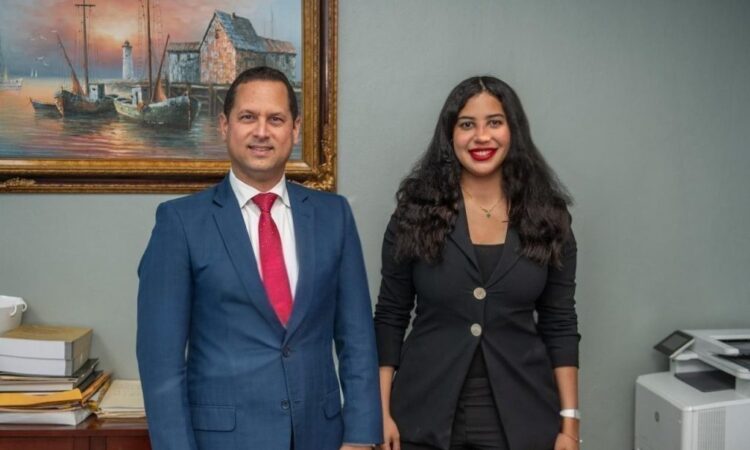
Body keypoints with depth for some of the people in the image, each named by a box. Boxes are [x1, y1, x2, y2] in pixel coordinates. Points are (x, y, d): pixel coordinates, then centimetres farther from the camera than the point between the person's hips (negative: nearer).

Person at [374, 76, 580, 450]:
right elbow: (390, 317, -1)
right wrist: (383, 411, -5)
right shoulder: (416, 211, -4)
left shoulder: (546, 216, 0)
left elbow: (560, 324, 2)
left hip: (520, 416, 1)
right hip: (426, 414, -1)